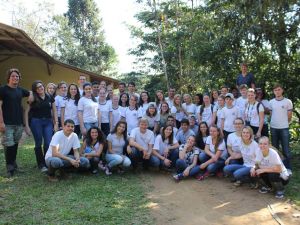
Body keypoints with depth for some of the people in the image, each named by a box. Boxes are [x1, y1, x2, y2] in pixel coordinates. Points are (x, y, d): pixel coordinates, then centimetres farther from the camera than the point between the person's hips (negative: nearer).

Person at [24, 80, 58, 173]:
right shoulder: (33, 99, 1)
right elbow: (26, 112, 2)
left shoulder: (50, 98, 6)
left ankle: (47, 163, 12)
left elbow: (54, 111, 8)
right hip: (36, 122, -1)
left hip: (48, 122, 2)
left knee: (48, 143, -4)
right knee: (38, 144, 3)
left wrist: (56, 123, 1)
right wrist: (27, 126, -4)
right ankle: (41, 165, 13)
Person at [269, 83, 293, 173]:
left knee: (286, 149, -1)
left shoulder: (288, 101, -4)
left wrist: (283, 123, 9)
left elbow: (289, 116, 2)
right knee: (275, 148, 12)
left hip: (284, 128, -3)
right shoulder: (271, 102, 4)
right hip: (273, 128, 3)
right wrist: (275, 122, 7)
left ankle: (288, 168, 10)